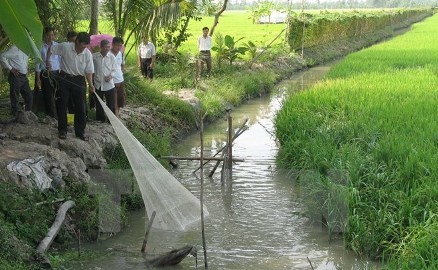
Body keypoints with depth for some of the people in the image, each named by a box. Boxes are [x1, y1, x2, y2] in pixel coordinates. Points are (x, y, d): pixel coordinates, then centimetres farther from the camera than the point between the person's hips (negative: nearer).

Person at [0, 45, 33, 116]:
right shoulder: (14, 48, -11)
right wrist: (11, 68, -15)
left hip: (24, 77, 8)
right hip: (16, 76, -8)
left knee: (29, 97, 9)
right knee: (15, 99, -2)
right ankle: (15, 117, 4)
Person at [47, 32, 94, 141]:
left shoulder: (88, 54, -9)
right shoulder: (65, 47, -15)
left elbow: (88, 71, -5)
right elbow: (50, 49, 0)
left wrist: (90, 84, -16)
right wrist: (48, 61, -6)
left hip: (79, 81, 1)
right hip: (64, 78, -1)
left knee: (80, 107, 2)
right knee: (62, 106, 6)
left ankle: (80, 132, 13)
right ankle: (62, 130, 19)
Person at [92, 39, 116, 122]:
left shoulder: (111, 57, -2)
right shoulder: (94, 56, -6)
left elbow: (114, 70, 4)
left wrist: (111, 75, -14)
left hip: (109, 84, 0)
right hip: (98, 84, 0)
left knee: (111, 104, 5)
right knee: (99, 104, 13)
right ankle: (100, 119, 29)